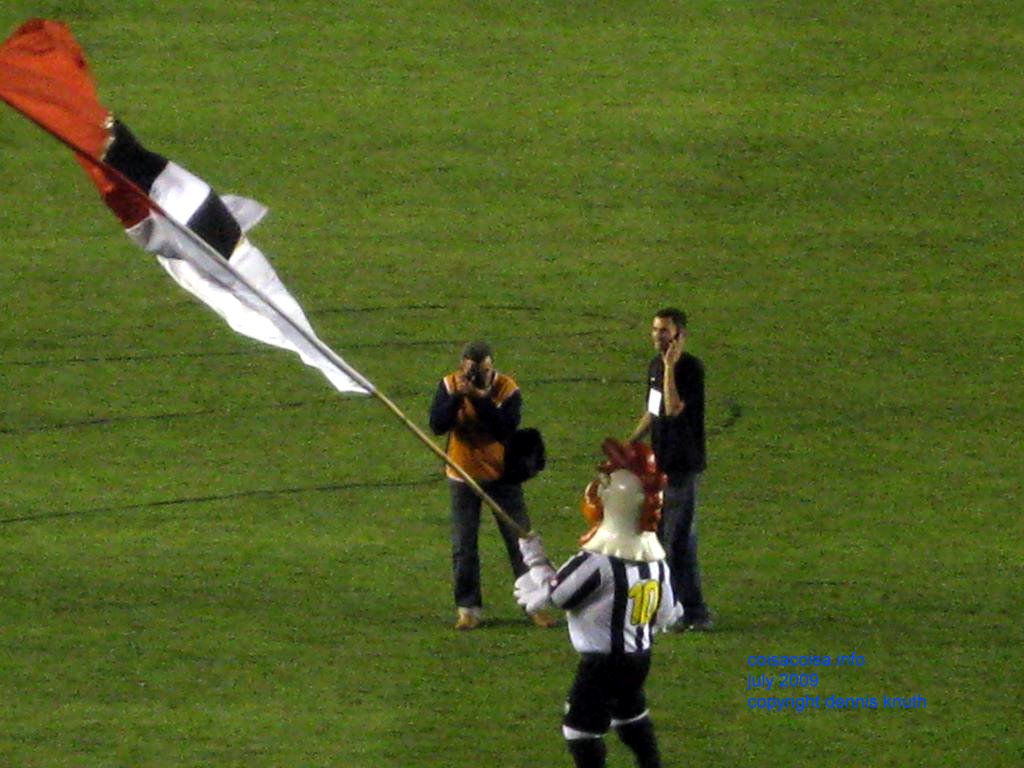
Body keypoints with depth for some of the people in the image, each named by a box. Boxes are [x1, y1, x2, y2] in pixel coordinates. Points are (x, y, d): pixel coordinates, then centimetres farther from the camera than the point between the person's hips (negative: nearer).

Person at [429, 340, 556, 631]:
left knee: (520, 540, 2)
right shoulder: (450, 385, -9)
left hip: (502, 474, -1)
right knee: (463, 546, 3)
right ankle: (468, 608, 14)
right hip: (464, 476, 1)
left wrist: (481, 398, -34)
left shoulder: (507, 388, -15)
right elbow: (437, 425, -20)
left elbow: (505, 430, -27)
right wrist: (457, 396, -31)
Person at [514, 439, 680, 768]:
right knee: (630, 715, 28)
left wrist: (534, 558, -2)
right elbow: (664, 616, 9)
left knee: (581, 728, 0)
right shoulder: (655, 557, -1)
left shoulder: (596, 561, -24)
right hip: (640, 657, 8)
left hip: (601, 662, -8)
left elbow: (550, 595, -15)